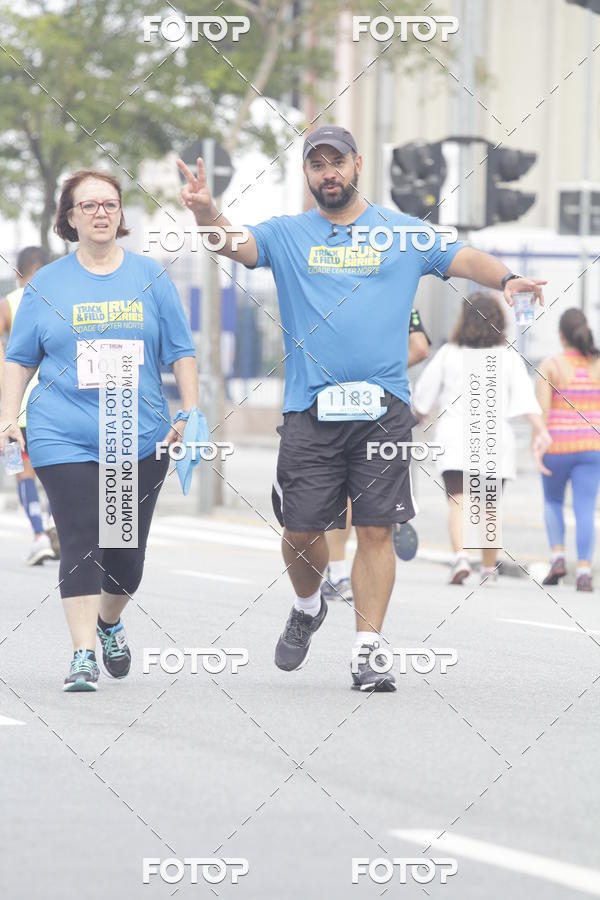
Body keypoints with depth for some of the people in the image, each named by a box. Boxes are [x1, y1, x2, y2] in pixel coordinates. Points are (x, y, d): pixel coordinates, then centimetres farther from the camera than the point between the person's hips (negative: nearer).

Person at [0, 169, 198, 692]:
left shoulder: (151, 277, 7)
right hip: (64, 437, -1)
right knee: (81, 545, -11)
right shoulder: (47, 284, 5)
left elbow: (181, 353, 9)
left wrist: (190, 415, 1)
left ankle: (110, 623, 35)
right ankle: (83, 655, -9)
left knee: (127, 552, 6)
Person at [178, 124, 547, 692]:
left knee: (376, 530, -4)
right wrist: (206, 213, -28)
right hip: (310, 409, 0)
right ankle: (308, 608, 32)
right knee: (301, 530, 2)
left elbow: (462, 259, 1)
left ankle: (366, 654, 0)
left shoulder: (402, 232, 9)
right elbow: (235, 244, -6)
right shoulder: (287, 235, 9)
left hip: (383, 407, 0)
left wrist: (506, 279, -20)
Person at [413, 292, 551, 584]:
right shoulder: (508, 357, 2)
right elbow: (525, 396, -9)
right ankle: (489, 569, 18)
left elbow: (424, 396, 9)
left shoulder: (448, 354, 2)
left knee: (457, 503, -6)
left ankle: (461, 555, -30)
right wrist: (540, 429, -12)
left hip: (455, 438, -2)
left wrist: (417, 418, 28)